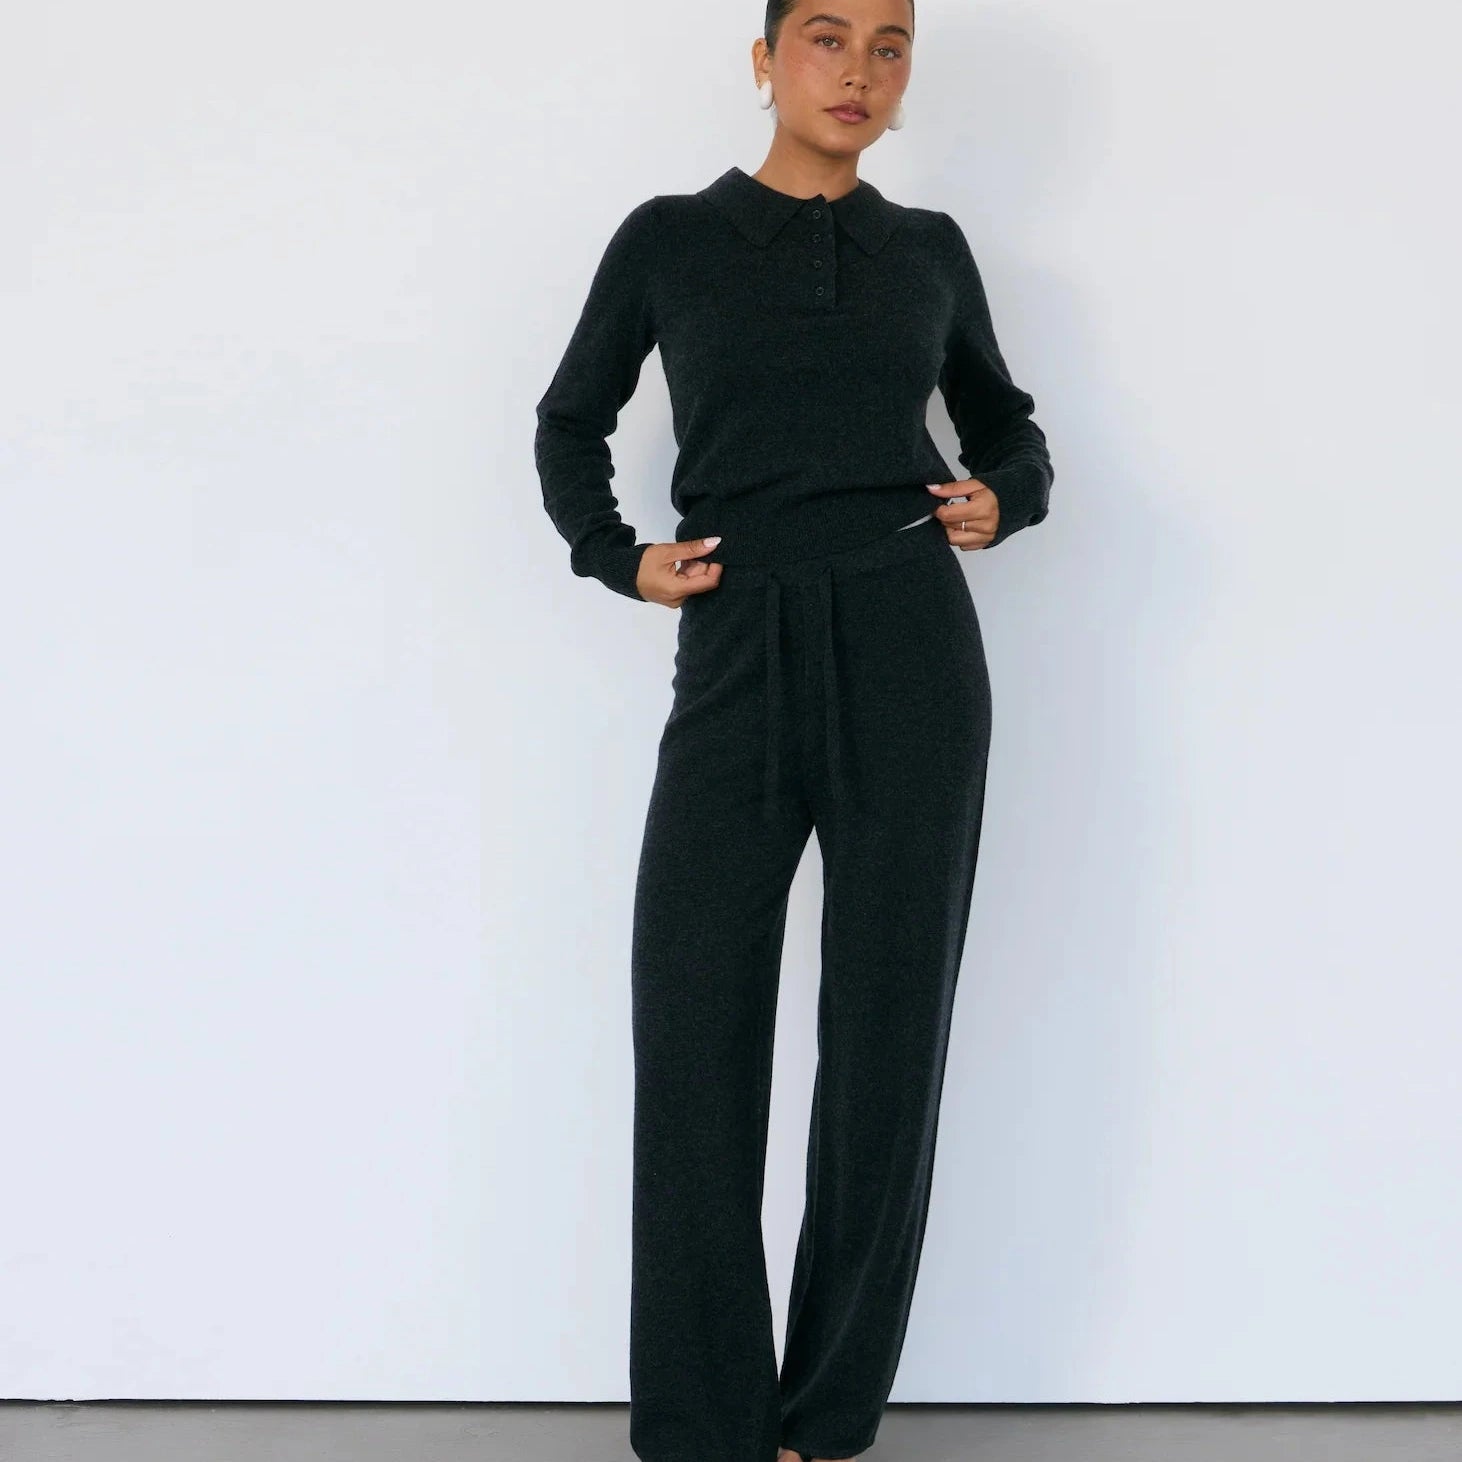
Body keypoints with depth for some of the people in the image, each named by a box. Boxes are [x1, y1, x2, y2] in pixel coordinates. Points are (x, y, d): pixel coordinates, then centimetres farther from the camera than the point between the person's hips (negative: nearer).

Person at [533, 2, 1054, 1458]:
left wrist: (1007, 499, 4)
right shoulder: (668, 238, 8)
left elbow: (1003, 419, 25)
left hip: (911, 649, 1)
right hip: (736, 661, -1)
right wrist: (615, 560, 3)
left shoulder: (929, 249, 12)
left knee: (886, 1030, 1)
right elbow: (571, 424, 19)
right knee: (693, 1026, -7)